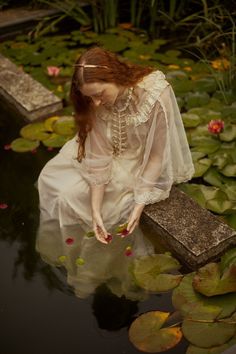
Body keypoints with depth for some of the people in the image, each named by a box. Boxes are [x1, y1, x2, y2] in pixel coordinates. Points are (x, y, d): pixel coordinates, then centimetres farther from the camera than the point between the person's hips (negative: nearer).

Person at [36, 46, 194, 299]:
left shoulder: (156, 95, -33)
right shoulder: (98, 101, -20)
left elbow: (157, 154, -25)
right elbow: (99, 156, -23)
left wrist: (138, 206, -27)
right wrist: (95, 211, -30)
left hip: (143, 164, -5)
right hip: (113, 154, 5)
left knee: (75, 196, -15)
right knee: (51, 178, -4)